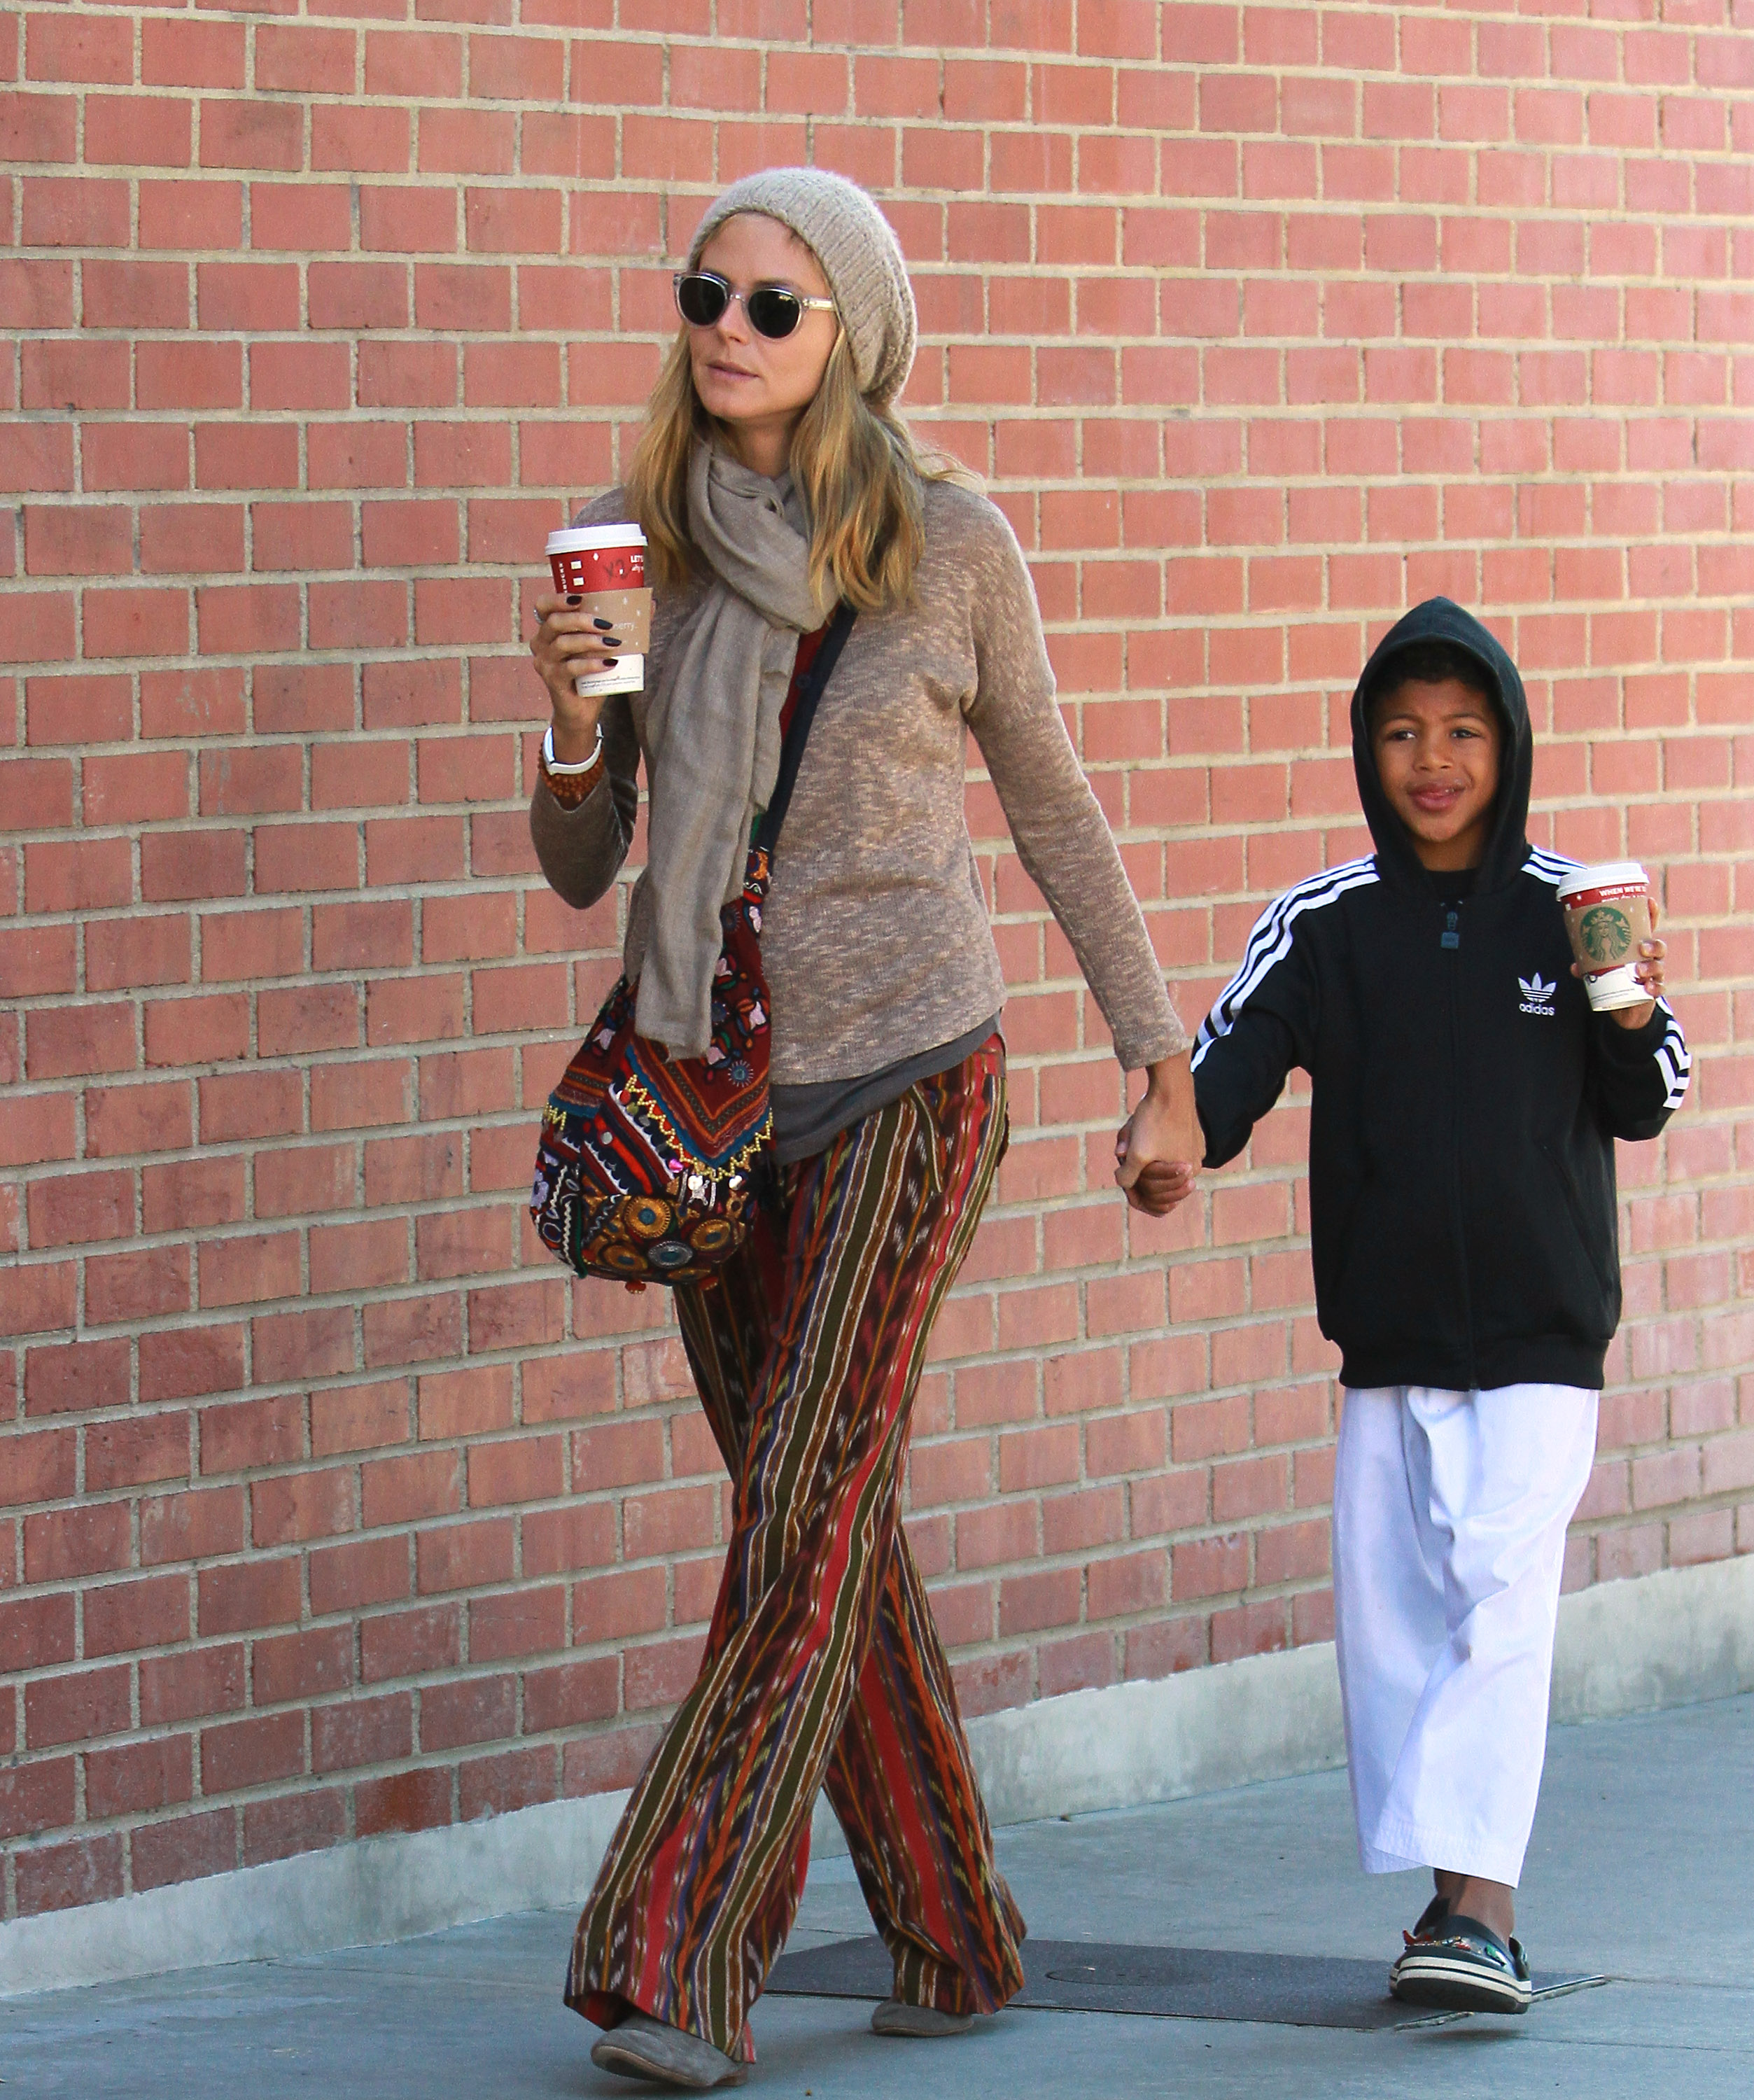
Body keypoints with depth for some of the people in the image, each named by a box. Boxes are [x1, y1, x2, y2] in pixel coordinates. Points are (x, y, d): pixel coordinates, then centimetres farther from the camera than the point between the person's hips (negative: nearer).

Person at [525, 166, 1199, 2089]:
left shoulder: (953, 549, -6)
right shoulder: (630, 546, 1)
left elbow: (1050, 809, 7)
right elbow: (580, 865, 5)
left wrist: (1161, 1057, 11)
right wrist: (572, 726, -16)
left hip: (905, 1073, -4)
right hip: (710, 1080, 4)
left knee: (801, 1517, -13)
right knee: (828, 1527, 10)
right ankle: (950, 1933, 22)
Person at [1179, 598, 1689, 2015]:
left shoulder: (1570, 914, 0)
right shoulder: (1324, 925, 2)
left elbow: (1641, 1110, 7)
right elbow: (1236, 1056, -9)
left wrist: (1636, 1022, -14)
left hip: (1540, 1333, -3)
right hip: (1387, 1340, 3)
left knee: (1501, 1591, -14)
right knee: (1387, 1610, 3)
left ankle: (1482, 1899, -17)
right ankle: (1450, 1897, 14)